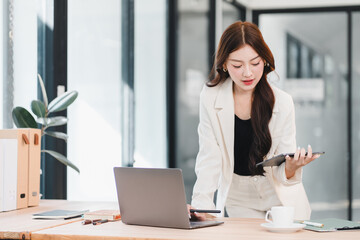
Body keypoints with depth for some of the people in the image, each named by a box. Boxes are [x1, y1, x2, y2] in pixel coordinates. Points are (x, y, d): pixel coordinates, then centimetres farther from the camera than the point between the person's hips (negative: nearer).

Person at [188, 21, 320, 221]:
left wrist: (291, 168, -36)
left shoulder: (282, 102, -13)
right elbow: (209, 159, -14)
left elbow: (283, 175, -12)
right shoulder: (210, 97, -13)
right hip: (238, 197, 0)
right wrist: (201, 204, -27)